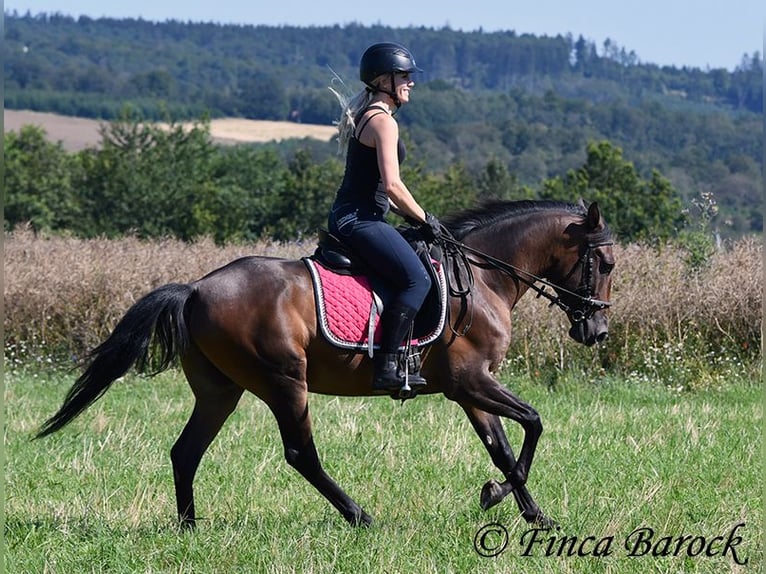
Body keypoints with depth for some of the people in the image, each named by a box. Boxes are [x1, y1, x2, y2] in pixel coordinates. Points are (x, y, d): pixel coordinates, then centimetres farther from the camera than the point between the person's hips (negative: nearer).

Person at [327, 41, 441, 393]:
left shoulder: (366, 117, 20)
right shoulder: (383, 121, -12)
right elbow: (392, 185, -19)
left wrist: (412, 216, 18)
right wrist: (424, 219, -7)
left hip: (352, 217, 11)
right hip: (358, 219, -11)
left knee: (415, 275, 16)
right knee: (417, 279, -21)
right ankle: (387, 365, -27)